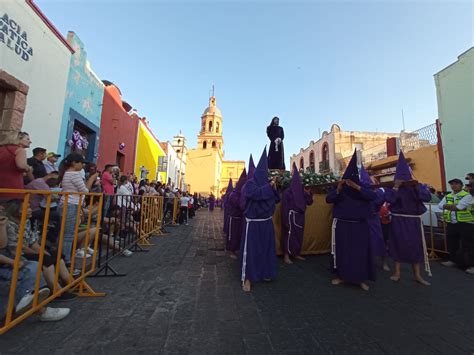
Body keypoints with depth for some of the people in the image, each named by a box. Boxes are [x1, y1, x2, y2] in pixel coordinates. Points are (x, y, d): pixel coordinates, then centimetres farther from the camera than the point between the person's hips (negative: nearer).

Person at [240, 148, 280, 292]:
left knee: (267, 247, 14)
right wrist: (269, 186, -19)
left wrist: (274, 188, -7)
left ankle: (264, 273, 31)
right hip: (253, 223, -7)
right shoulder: (250, 184, -8)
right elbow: (257, 194, -28)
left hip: (266, 222, 7)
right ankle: (247, 278, 8)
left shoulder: (266, 185, 10)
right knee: (251, 249, -3)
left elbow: (276, 200, 8)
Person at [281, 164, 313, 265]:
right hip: (291, 216, -7)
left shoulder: (302, 191, 7)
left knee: (299, 235, 13)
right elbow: (284, 207, -13)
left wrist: (308, 194, -7)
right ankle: (286, 256, 4)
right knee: (289, 235, -5)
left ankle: (296, 254, 26)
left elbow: (309, 202, 11)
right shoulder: (287, 192, -11)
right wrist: (286, 220, -17)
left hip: (300, 216, 7)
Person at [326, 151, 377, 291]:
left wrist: (357, 187, -27)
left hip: (359, 226, 1)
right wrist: (338, 188, -28)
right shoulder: (339, 189, 1)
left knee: (360, 251, 3)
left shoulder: (362, 188, 4)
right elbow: (328, 199, -12)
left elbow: (373, 196, -14)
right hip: (342, 225, 0)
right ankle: (341, 276, 18)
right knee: (342, 250, 4)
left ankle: (361, 279, 18)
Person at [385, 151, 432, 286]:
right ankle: (397, 272, 17)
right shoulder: (392, 187, -5)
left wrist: (416, 187, -22)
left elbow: (428, 198, -12)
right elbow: (389, 199, -19)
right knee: (398, 244, 4)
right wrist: (396, 187, -21)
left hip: (414, 220, 2)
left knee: (416, 245, 7)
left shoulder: (418, 185, 2)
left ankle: (417, 275, 21)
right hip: (398, 220, -2)